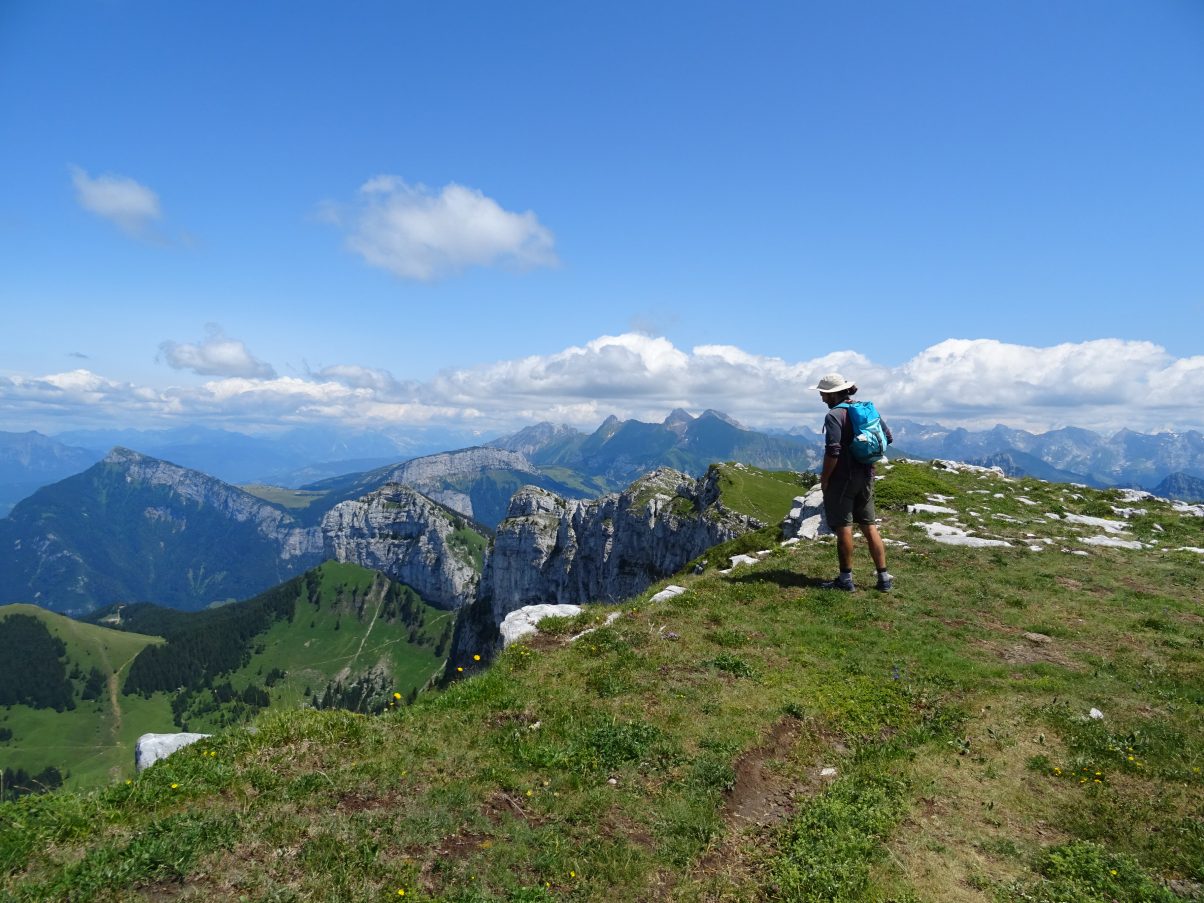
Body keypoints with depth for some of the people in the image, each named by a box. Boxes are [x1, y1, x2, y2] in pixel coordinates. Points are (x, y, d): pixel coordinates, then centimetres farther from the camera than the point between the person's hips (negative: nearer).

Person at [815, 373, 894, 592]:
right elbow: (888, 437, 14)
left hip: (841, 478, -7)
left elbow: (832, 452, -22)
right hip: (866, 476, 7)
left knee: (844, 527, 0)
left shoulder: (834, 415, -15)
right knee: (870, 526, 12)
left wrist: (824, 479, -11)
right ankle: (884, 577, 14)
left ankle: (846, 579, 7)